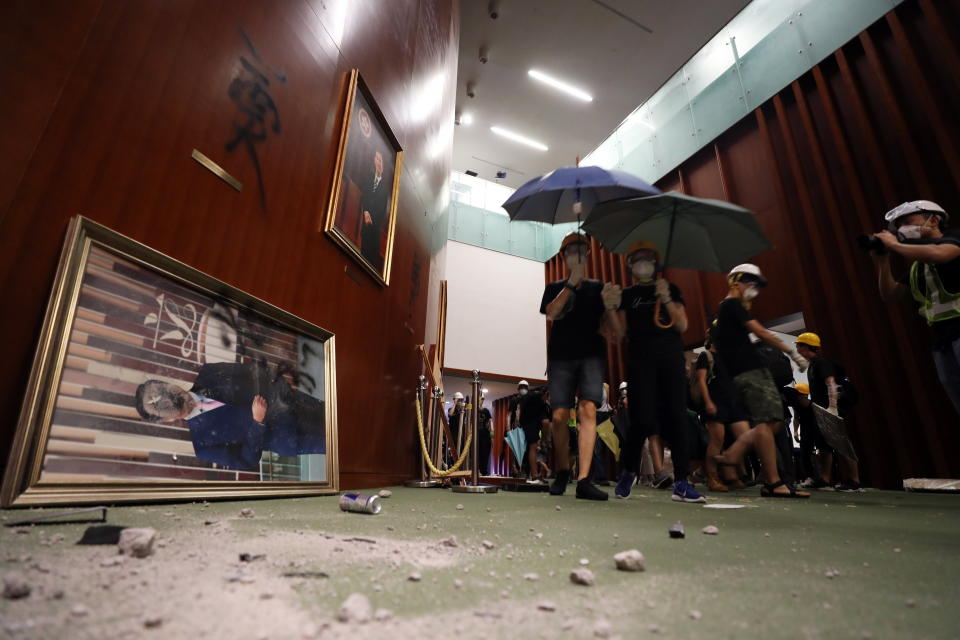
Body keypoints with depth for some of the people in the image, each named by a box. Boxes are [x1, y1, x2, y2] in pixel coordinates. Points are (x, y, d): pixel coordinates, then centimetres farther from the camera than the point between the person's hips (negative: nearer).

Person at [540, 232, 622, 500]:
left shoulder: (597, 288, 14)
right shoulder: (555, 288, 15)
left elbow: (615, 330, 7)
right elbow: (551, 313, -7)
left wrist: (610, 306, -14)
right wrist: (572, 282, -10)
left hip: (591, 354, 0)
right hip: (561, 356, 0)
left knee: (588, 409, -18)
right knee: (559, 415, -6)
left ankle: (583, 480, -18)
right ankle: (562, 472, 15)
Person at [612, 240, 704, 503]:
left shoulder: (671, 289, 16)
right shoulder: (627, 294, 14)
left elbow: (682, 326, 5)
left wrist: (667, 300, -8)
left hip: (671, 358, 2)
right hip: (640, 360, -2)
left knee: (677, 417, -3)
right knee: (642, 420, -9)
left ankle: (681, 483, 3)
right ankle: (628, 471, 14)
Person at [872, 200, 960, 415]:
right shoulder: (916, 266, 19)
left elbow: (938, 254, -23)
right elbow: (889, 294, 14)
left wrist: (893, 244, -10)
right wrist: (882, 261, 5)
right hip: (941, 337, 7)